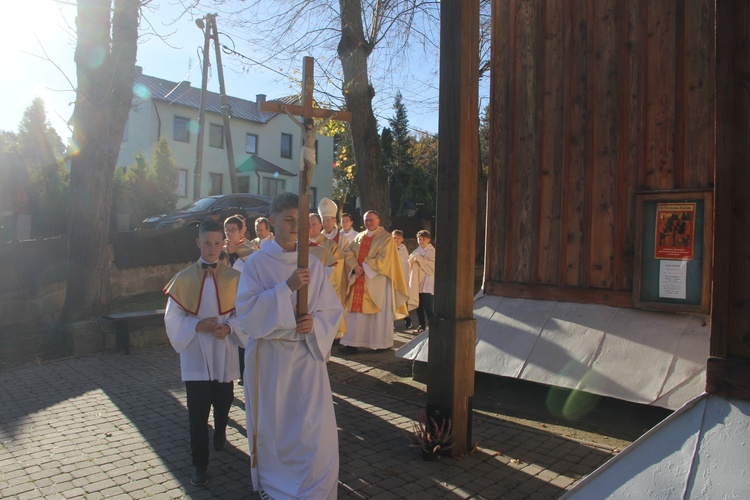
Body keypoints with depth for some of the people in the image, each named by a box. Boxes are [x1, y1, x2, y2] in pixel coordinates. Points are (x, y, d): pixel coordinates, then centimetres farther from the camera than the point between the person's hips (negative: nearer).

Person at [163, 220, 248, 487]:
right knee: (197, 412, 1)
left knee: (223, 403, 16)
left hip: (225, 352, 1)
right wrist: (198, 326, -16)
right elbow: (173, 317, -1)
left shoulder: (233, 277, -3)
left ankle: (220, 433, 48)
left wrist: (229, 327, -17)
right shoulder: (184, 278, -3)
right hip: (195, 354, -1)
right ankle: (200, 464, 17)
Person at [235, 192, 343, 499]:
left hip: (307, 354, 2)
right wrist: (287, 287, -22)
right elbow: (246, 310, -14)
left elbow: (333, 310, 5)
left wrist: (315, 323, -16)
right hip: (268, 356, -1)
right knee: (272, 428, 11)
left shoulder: (313, 265, 3)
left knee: (315, 432, 0)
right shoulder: (257, 263, -4)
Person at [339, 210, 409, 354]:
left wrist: (365, 267, -15)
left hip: (377, 281, -5)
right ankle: (352, 343, 3)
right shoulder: (359, 237, 15)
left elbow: (383, 259, -13)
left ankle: (383, 343, 13)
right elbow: (350, 253, 7)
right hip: (359, 280, 5)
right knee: (357, 311, 2)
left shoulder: (386, 238, -3)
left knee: (380, 312, 1)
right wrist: (355, 266, -12)